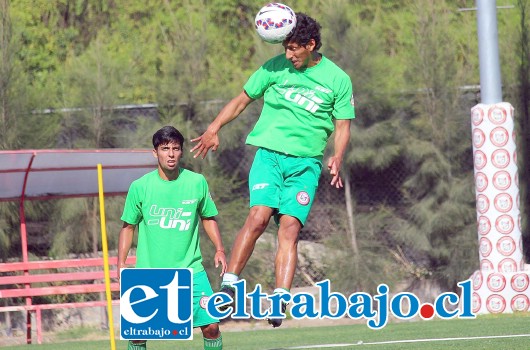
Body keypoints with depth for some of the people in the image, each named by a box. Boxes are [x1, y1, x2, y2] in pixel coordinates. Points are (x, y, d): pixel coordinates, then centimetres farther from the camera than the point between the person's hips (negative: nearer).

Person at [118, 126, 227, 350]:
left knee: (211, 326, -8)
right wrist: (121, 263, -1)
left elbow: (208, 218, 14)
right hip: (150, 272, -1)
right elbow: (128, 226, 7)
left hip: (190, 270, 1)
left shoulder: (197, 182, 0)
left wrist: (219, 249, 2)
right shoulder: (140, 187, -4)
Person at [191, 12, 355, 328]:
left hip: (306, 163, 0)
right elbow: (242, 100, 14)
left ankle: (280, 300, -19)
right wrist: (214, 128, 2)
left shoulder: (337, 79, 3)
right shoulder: (276, 68, 5)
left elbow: (342, 126, 7)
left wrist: (337, 157, -11)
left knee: (290, 228, -14)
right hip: (269, 155, 0)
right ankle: (228, 285, -12)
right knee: (259, 217, -19)